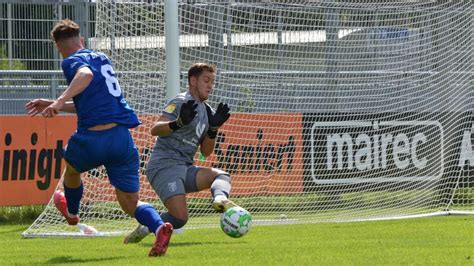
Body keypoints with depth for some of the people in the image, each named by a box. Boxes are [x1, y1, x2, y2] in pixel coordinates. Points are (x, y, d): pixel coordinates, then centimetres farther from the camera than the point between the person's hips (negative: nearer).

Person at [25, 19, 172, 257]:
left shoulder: (72, 61, -1)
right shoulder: (102, 58, 23)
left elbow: (86, 74, -27)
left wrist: (60, 101, -35)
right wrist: (53, 105, 34)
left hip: (93, 138, -5)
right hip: (123, 138, 5)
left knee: (71, 168, 32)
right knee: (131, 205, 6)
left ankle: (71, 212, 58)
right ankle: (159, 226, -25)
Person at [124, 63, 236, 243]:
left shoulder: (207, 111, 20)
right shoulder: (180, 103, -4)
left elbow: (206, 152, 18)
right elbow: (155, 129, -17)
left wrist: (213, 128, 2)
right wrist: (179, 123, -34)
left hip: (185, 168, 8)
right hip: (164, 166, -8)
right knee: (180, 218, -22)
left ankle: (220, 199, -42)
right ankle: (143, 230, -3)